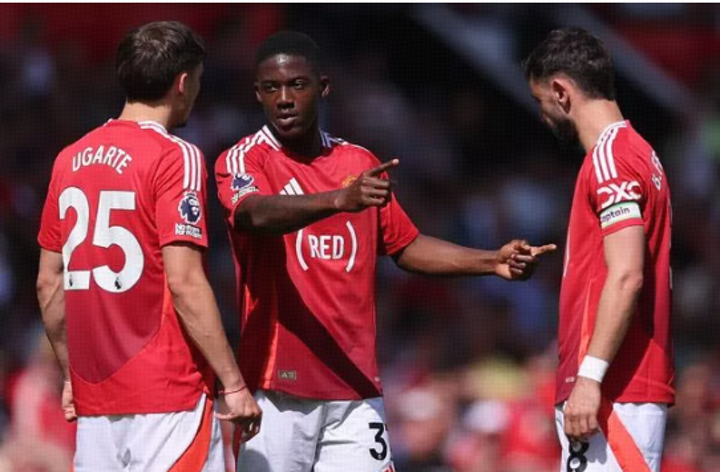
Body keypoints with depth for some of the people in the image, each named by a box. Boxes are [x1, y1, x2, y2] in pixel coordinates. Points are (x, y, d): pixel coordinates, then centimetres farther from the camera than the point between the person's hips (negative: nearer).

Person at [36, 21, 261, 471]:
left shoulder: (70, 159, 10)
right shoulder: (175, 157, -9)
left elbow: (49, 284, 14)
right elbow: (184, 282, -16)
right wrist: (234, 384, -12)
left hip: (93, 397, 7)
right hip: (168, 396, -6)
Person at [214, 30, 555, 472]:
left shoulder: (360, 164, 16)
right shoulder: (243, 161, -2)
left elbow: (405, 245, 22)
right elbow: (256, 214, -24)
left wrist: (493, 262, 9)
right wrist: (340, 199, -41)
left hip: (357, 386, 5)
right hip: (278, 385, -4)